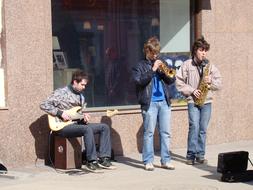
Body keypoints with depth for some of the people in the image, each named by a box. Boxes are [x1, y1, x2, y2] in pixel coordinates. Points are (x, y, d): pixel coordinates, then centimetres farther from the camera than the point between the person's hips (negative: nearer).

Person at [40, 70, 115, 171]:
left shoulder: (81, 96, 16)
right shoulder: (61, 92, -7)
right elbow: (43, 105, -13)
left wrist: (84, 117, 0)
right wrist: (60, 113, -20)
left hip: (76, 124, 8)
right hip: (62, 126, -8)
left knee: (104, 127, -4)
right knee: (87, 129, -34)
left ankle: (104, 159, -9)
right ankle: (91, 161, -29)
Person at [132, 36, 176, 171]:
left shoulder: (160, 63, 17)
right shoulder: (140, 66, 5)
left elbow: (171, 80, 13)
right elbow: (139, 81, -12)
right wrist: (153, 70, -15)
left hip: (164, 102, 4)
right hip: (149, 103, -4)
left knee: (166, 132, 5)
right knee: (148, 133, -2)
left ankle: (166, 160, 11)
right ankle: (148, 161, 4)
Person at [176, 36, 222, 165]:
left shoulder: (210, 66, 8)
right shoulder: (187, 65, 0)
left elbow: (219, 84, 8)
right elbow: (179, 83, -1)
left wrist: (211, 81, -12)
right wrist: (192, 91, -10)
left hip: (206, 101, 3)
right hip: (193, 101, -3)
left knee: (203, 129, 5)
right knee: (194, 127, -12)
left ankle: (200, 155, 13)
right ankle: (191, 155, -4)